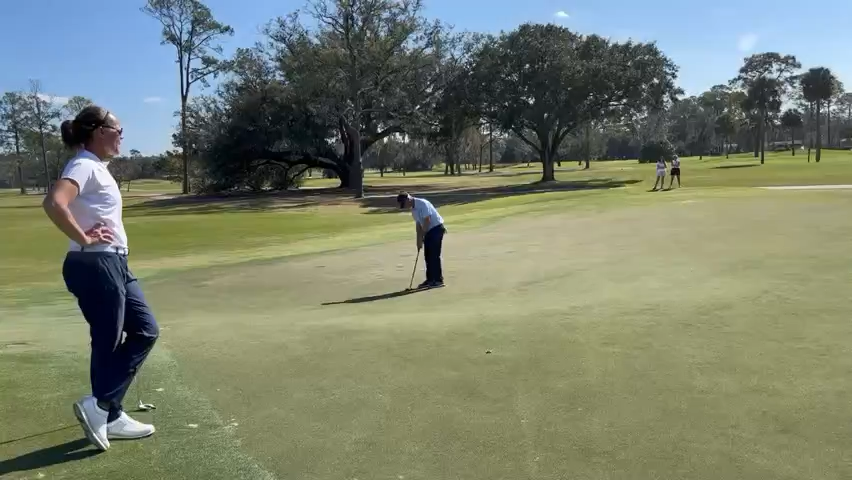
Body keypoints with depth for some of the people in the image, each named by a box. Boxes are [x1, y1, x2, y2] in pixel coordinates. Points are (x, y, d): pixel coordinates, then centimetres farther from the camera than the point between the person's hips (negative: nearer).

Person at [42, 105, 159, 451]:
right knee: (108, 343, -2)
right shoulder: (84, 166, -15)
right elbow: (53, 203, -32)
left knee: (145, 331, 11)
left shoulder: (96, 168, 15)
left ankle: (108, 414, 18)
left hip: (114, 264, 10)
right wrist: (83, 239, -22)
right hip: (95, 266, -10)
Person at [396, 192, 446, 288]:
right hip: (429, 230, 9)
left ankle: (438, 280, -4)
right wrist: (419, 241, 7)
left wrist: (421, 238, -17)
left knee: (434, 255, -9)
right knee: (428, 255, 8)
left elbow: (427, 221, -22)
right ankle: (430, 279, 13)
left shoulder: (423, 203, -19)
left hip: (436, 228, -9)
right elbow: (418, 225, 13)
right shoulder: (413, 209, 9)